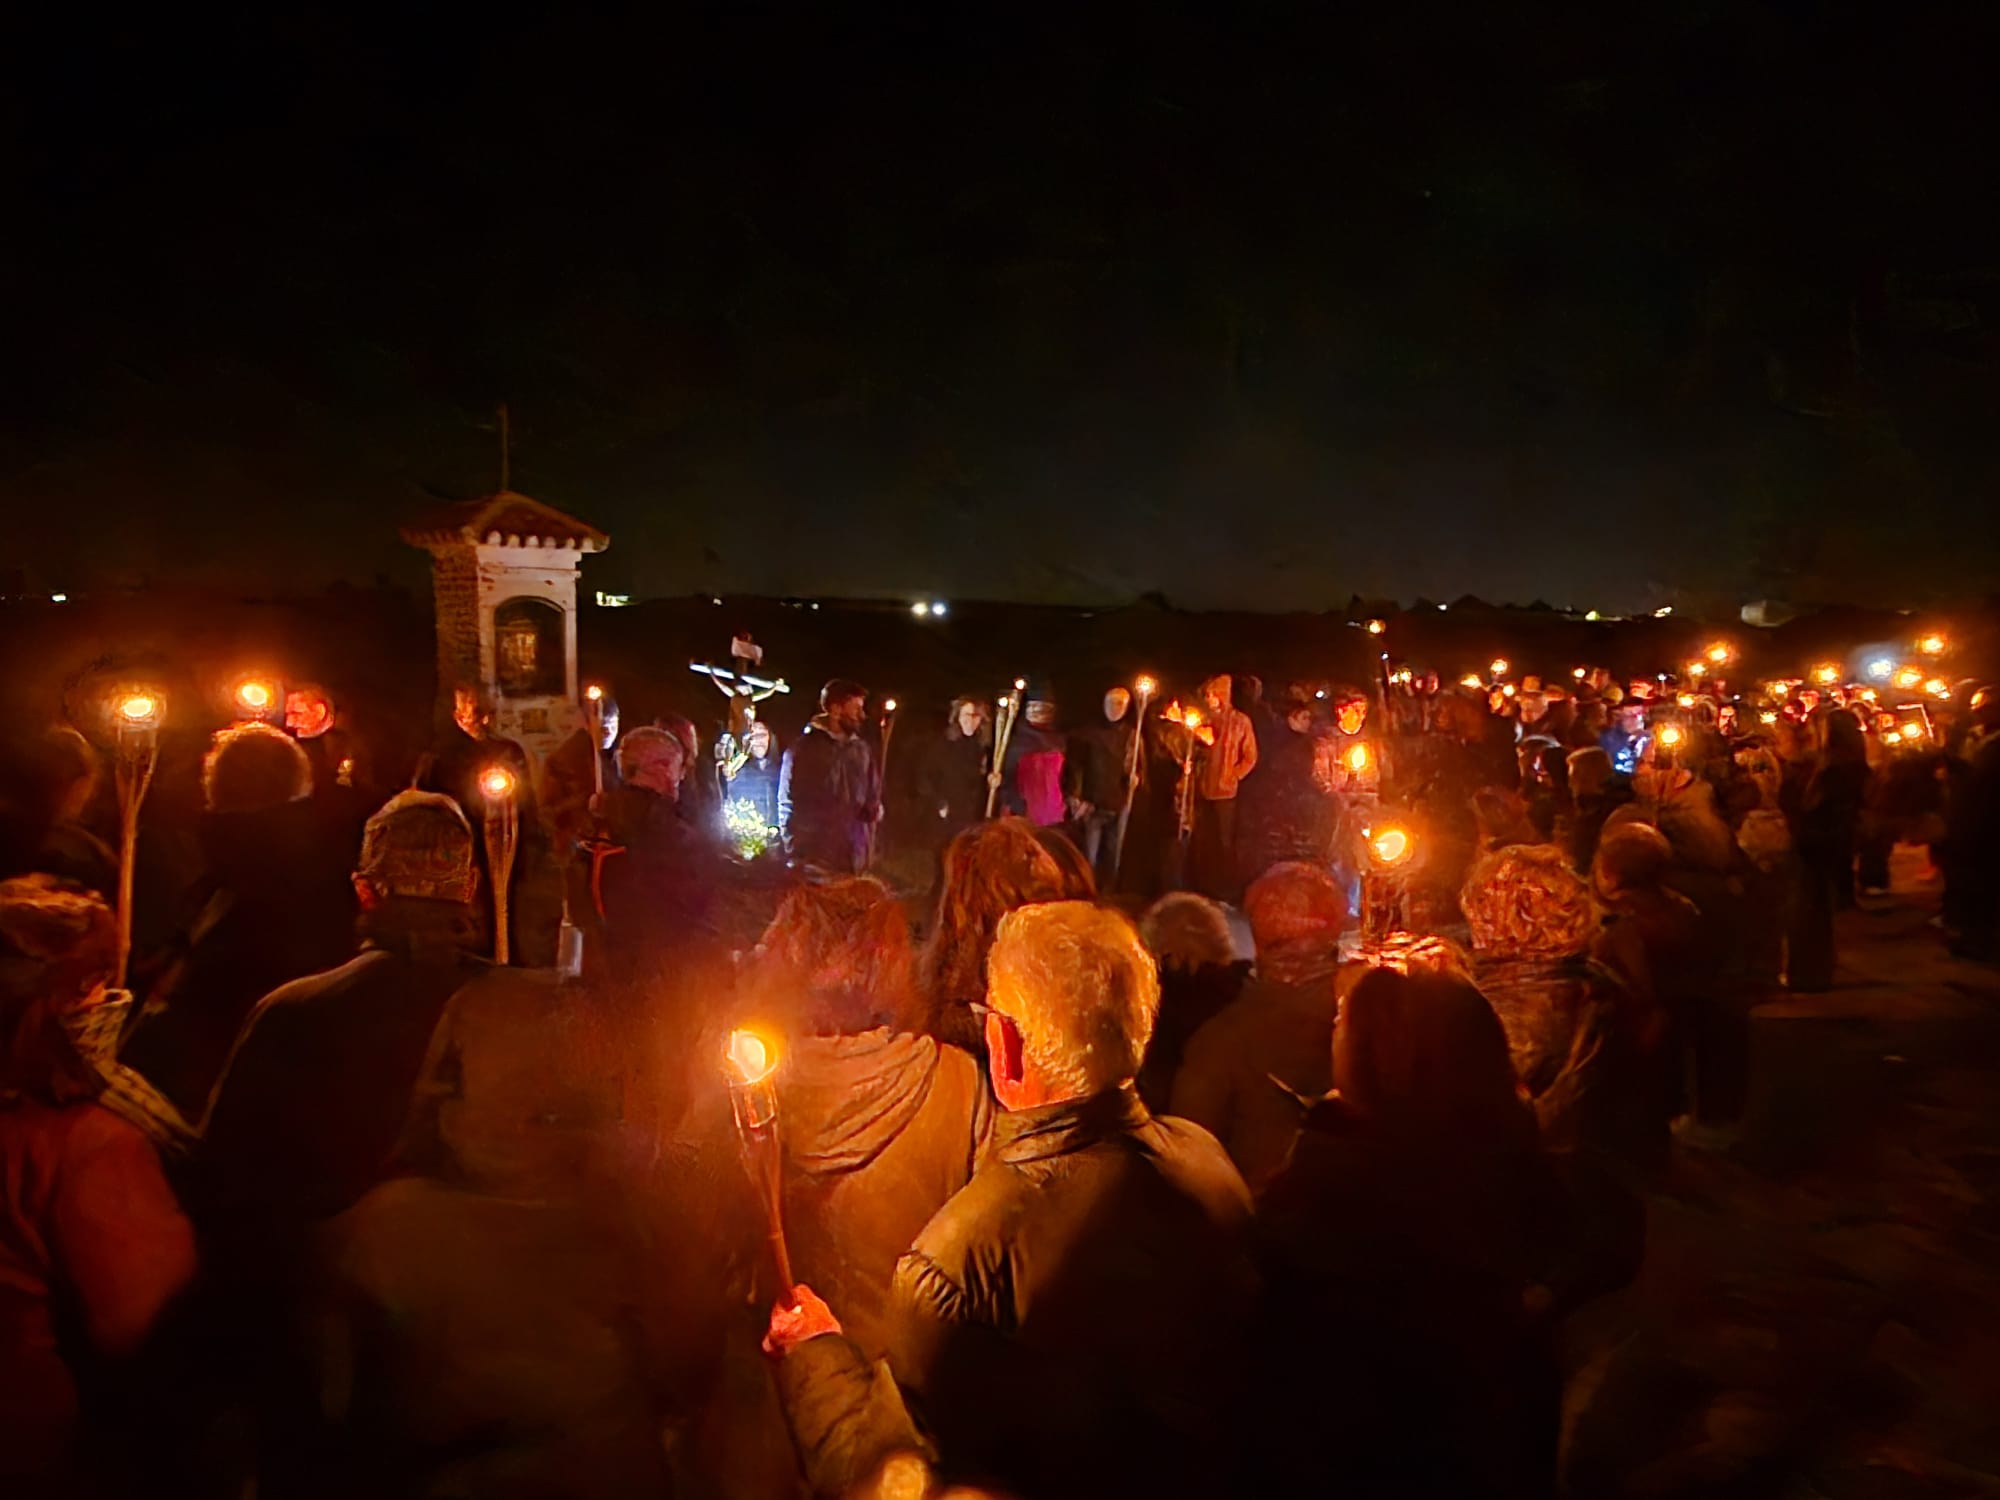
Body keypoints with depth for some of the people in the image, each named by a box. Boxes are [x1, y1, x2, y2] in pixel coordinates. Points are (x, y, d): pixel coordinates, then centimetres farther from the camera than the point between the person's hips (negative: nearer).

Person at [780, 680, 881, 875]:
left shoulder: (861, 749, 13)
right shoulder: (804, 748, -2)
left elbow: (873, 794, 22)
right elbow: (787, 805, -3)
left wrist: (874, 809, -2)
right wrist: (796, 855, -9)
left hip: (853, 859, 5)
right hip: (816, 859, -5)